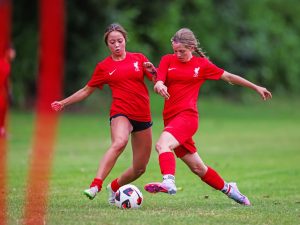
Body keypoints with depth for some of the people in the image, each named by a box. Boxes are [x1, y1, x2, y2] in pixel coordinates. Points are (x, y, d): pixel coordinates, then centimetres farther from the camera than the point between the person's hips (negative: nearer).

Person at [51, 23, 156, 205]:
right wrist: (64, 103, 13)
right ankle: (95, 186, -48)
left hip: (143, 117, 3)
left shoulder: (139, 58, 9)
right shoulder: (104, 67, 7)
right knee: (119, 142, -38)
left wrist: (152, 71, -11)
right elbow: (87, 90, 18)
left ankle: (114, 187, 34)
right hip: (121, 113, -3)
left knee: (140, 168, 5)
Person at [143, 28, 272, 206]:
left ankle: (169, 182, -52)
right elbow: (159, 84, 0)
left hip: (187, 116, -4)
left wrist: (256, 87, 21)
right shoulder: (168, 60, 11)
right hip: (171, 117, 4)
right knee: (197, 167, 9)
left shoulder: (202, 64, 6)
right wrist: (159, 85, -27)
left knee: (162, 144, -33)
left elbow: (228, 77, 16)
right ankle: (227, 188, 29)